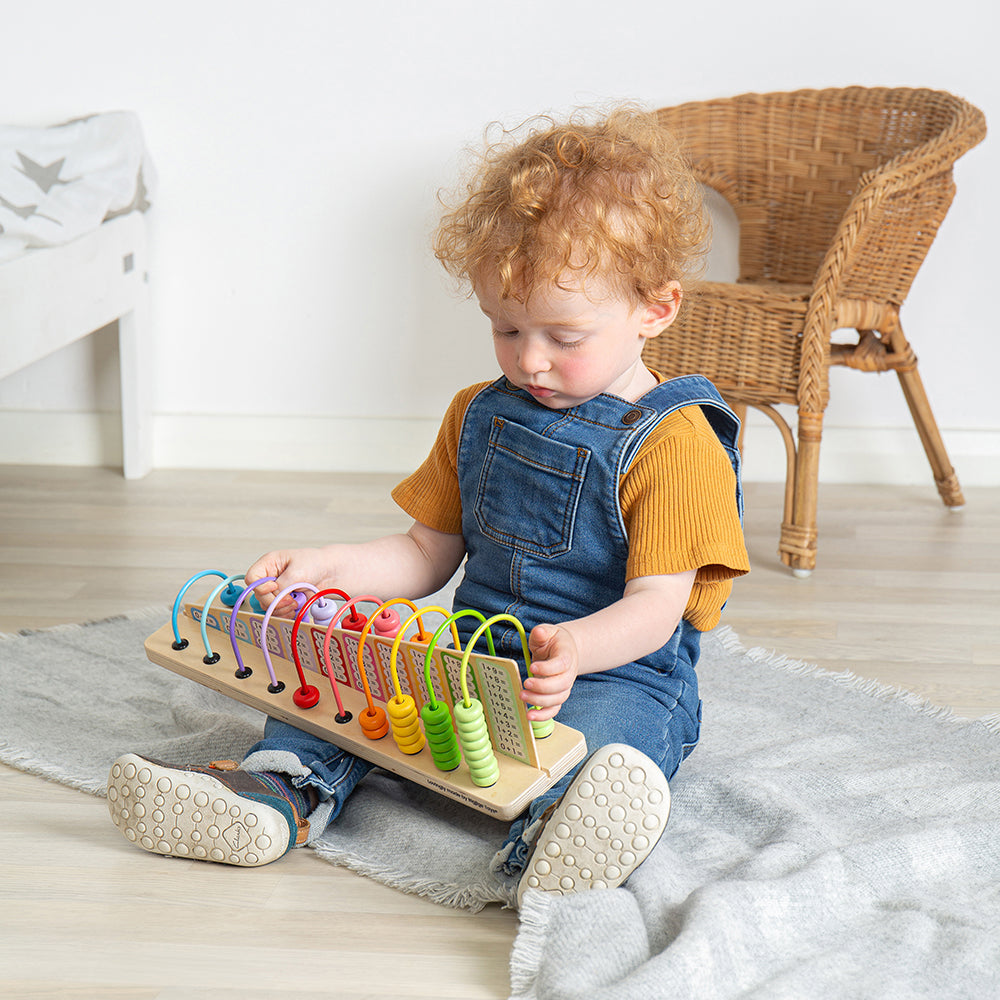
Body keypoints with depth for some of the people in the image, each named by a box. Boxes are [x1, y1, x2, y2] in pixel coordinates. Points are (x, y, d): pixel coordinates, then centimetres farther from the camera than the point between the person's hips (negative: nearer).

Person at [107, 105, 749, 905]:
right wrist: (324, 568, -3)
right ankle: (287, 788, -30)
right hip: (473, 660, 6)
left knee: (601, 729, -38)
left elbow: (657, 603, -18)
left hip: (617, 673, -6)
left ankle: (559, 835, -62)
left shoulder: (673, 446, -11)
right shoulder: (478, 416, 11)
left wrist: (575, 649, -40)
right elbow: (425, 555, 16)